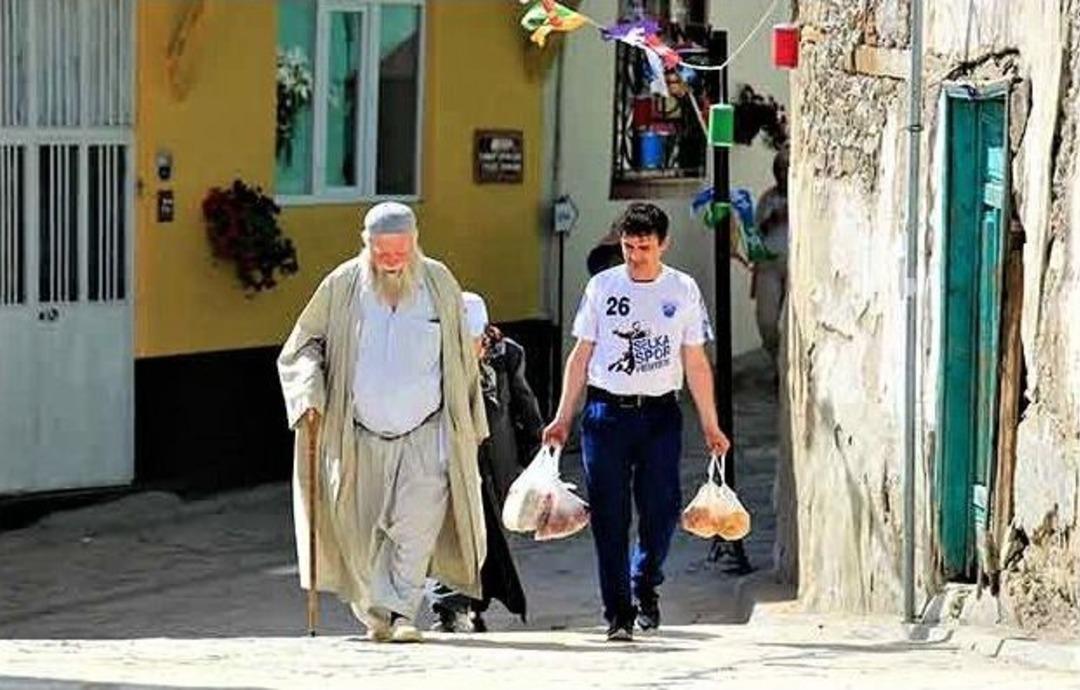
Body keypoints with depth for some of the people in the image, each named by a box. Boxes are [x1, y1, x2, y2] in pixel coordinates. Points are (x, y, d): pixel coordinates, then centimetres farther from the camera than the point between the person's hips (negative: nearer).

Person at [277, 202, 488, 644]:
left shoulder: (439, 283, 1)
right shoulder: (342, 285, -3)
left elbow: (462, 357, 12)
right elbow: (303, 345, 7)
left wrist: (470, 425, 14)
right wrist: (310, 393, -12)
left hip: (426, 432, 0)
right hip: (360, 434, 0)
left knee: (417, 524, -14)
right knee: (361, 533, 1)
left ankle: (403, 612, -9)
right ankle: (375, 610, 18)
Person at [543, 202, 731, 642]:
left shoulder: (683, 291, 5)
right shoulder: (602, 287, 5)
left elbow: (695, 363, 8)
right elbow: (581, 355, 9)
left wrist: (710, 425, 5)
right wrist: (562, 418, 5)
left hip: (659, 412, 0)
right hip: (606, 411, 0)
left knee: (661, 509, -6)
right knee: (609, 516, -3)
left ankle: (645, 587, 21)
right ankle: (618, 612, 2)